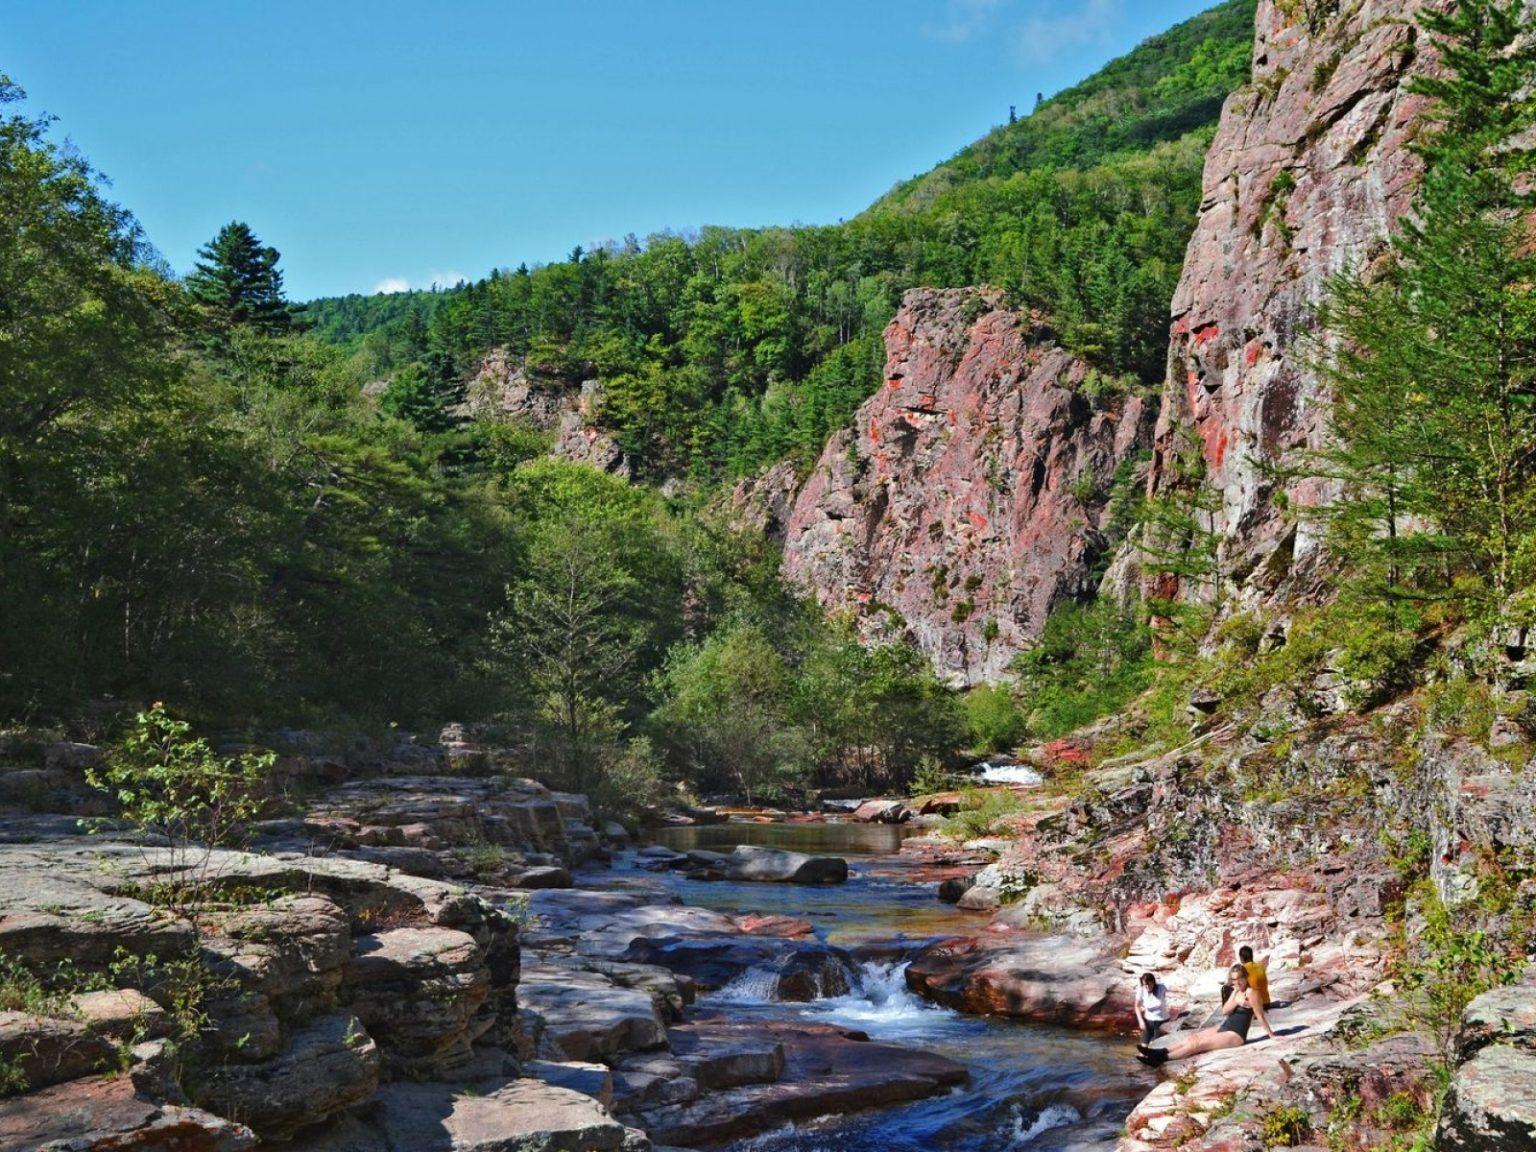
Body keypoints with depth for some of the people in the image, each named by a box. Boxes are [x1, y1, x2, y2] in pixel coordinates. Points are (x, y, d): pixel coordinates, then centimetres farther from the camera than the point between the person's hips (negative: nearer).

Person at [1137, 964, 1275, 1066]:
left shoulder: (1250, 992, -14)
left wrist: (1271, 1034, -10)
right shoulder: (1236, 991, 13)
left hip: (1236, 1035, -9)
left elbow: (1260, 1016, -11)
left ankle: (1160, 1058, -27)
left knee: (1198, 1044, -19)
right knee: (1192, 1038, -6)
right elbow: (1225, 1011, 4)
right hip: (1224, 1029, 9)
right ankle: (1159, 1052, -16)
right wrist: (1236, 1001, -9)